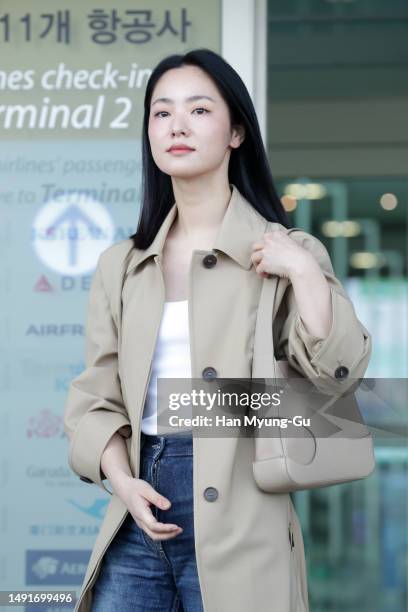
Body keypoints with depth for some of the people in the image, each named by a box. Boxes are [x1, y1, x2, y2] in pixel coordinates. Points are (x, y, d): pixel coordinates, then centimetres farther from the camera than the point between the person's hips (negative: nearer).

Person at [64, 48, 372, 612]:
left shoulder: (283, 253, 1)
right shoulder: (122, 265, 11)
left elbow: (333, 373, -9)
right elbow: (96, 397, 10)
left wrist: (305, 273, -18)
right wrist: (123, 480, -6)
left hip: (236, 521, -3)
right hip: (141, 511, 4)